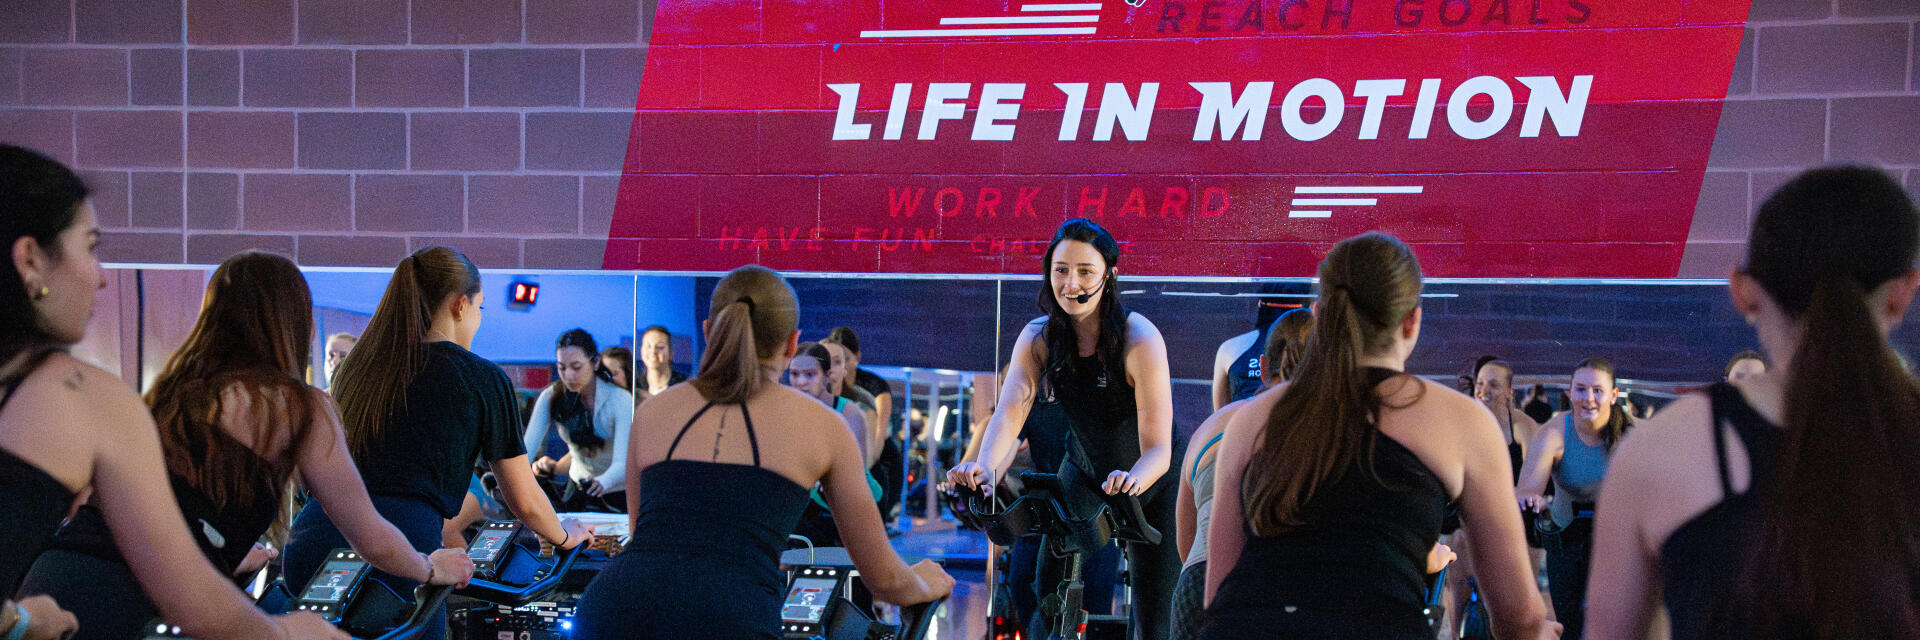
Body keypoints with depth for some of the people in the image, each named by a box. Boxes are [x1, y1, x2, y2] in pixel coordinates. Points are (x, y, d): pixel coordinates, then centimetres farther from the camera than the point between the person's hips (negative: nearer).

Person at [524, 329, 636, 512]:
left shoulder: (620, 399, -21)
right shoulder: (551, 397, -10)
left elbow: (622, 463, -31)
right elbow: (527, 446, -18)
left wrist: (601, 483, -53)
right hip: (578, 487, 3)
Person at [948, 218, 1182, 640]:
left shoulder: (1139, 340, -27)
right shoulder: (1038, 338, -15)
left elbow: (1158, 449, -30)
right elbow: (1009, 412, -28)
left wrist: (1132, 480, -52)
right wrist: (985, 467, -49)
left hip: (1153, 482, -3)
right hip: (1084, 475, 3)